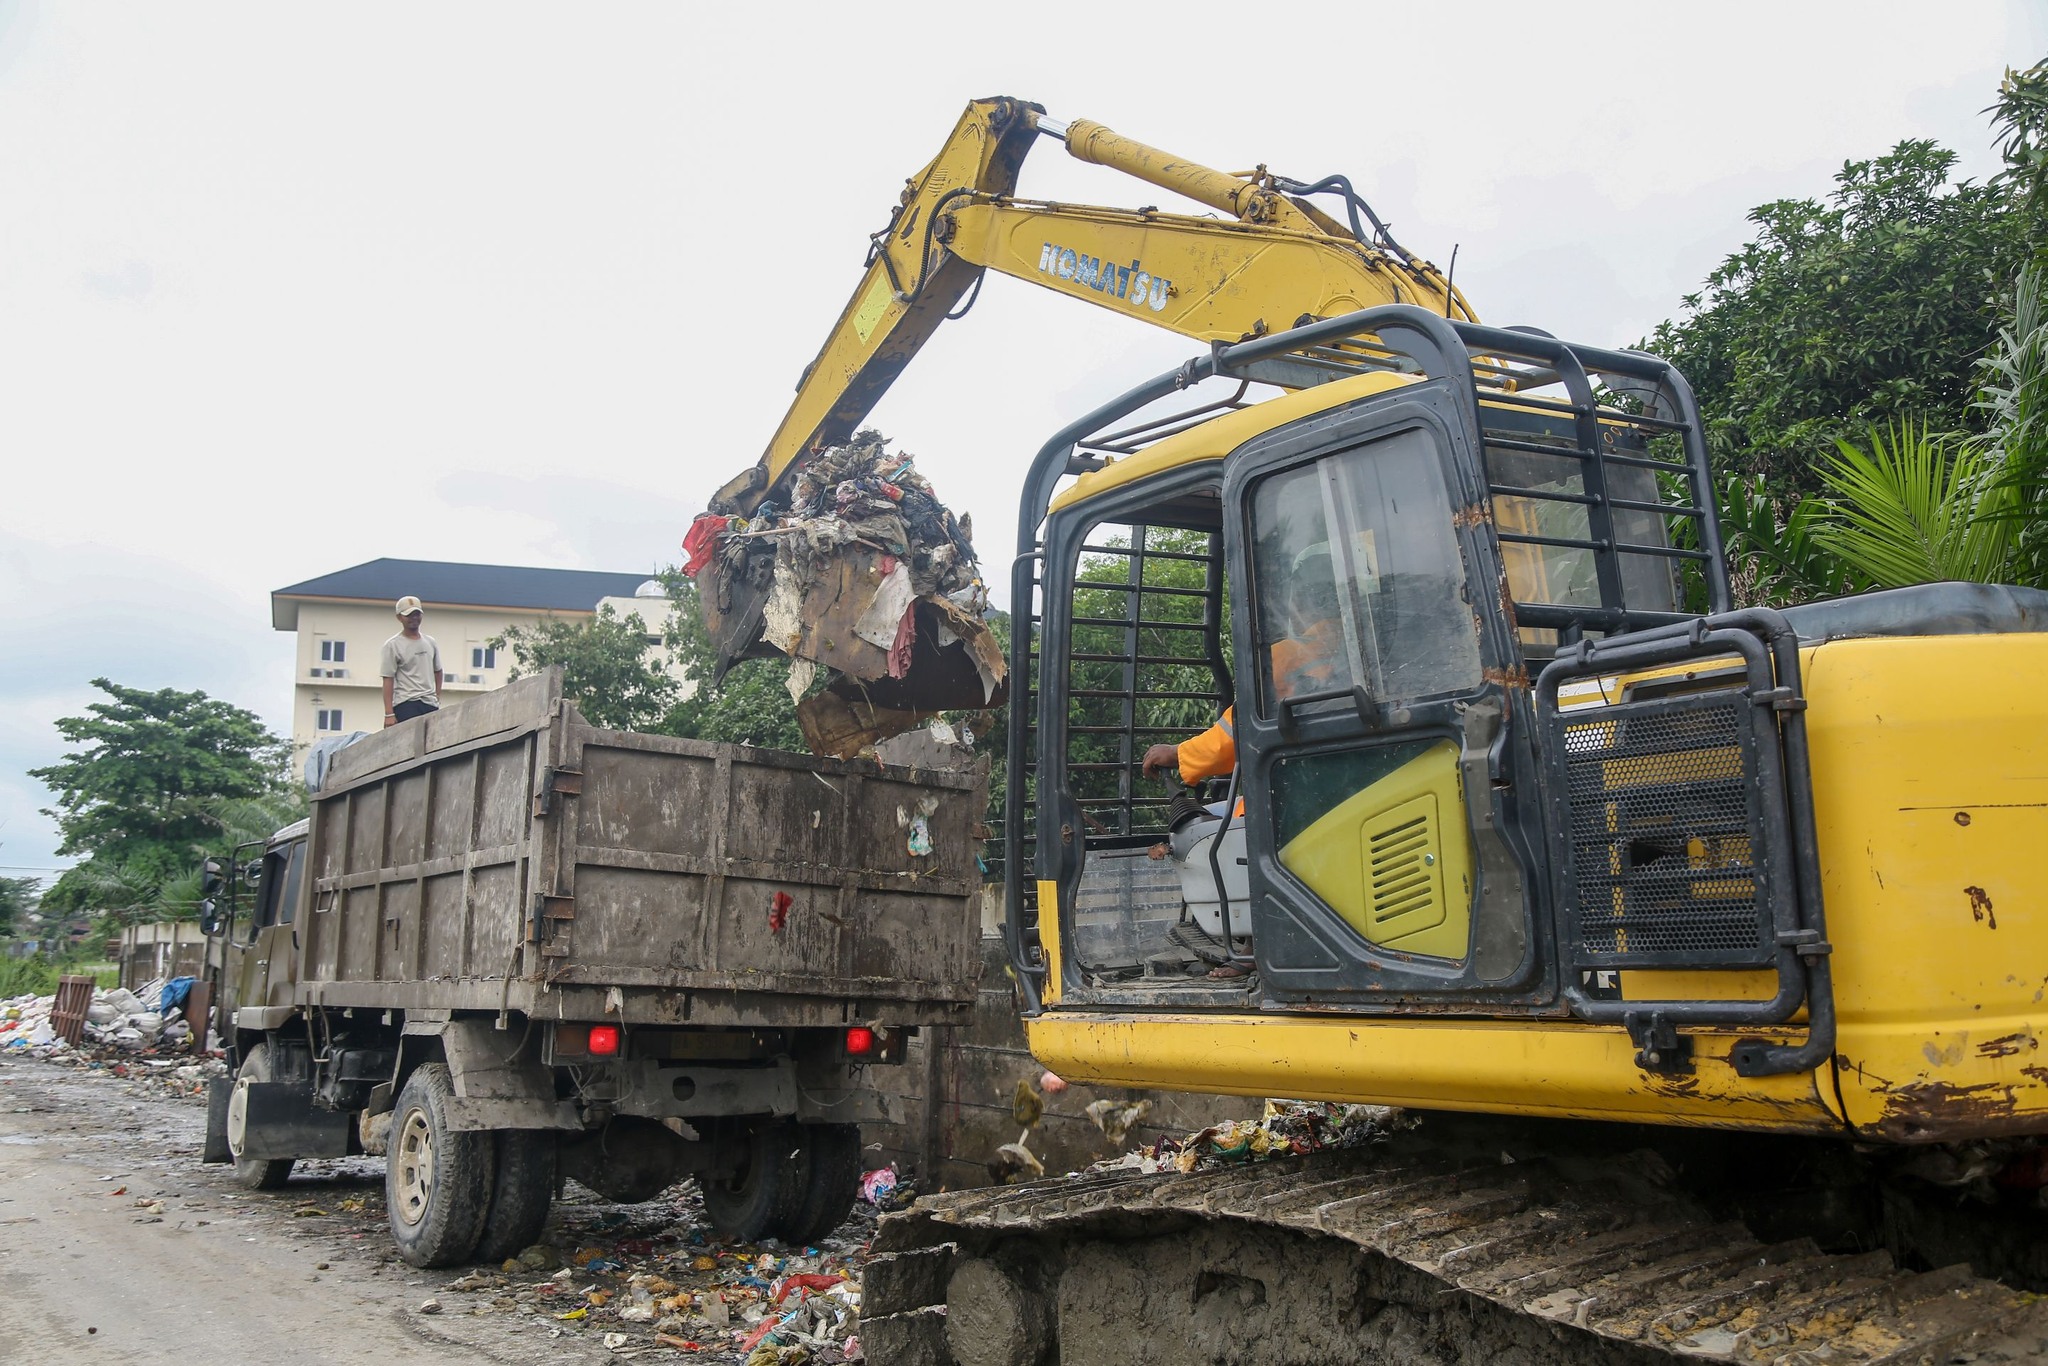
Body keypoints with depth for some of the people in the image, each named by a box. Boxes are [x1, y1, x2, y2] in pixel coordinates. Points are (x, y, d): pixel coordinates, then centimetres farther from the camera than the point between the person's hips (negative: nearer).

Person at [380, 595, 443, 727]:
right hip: (406, 704, -5)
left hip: (431, 704, 5)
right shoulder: (393, 645, -2)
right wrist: (389, 714, -12)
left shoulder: (430, 643, 14)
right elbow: (388, 679, -6)